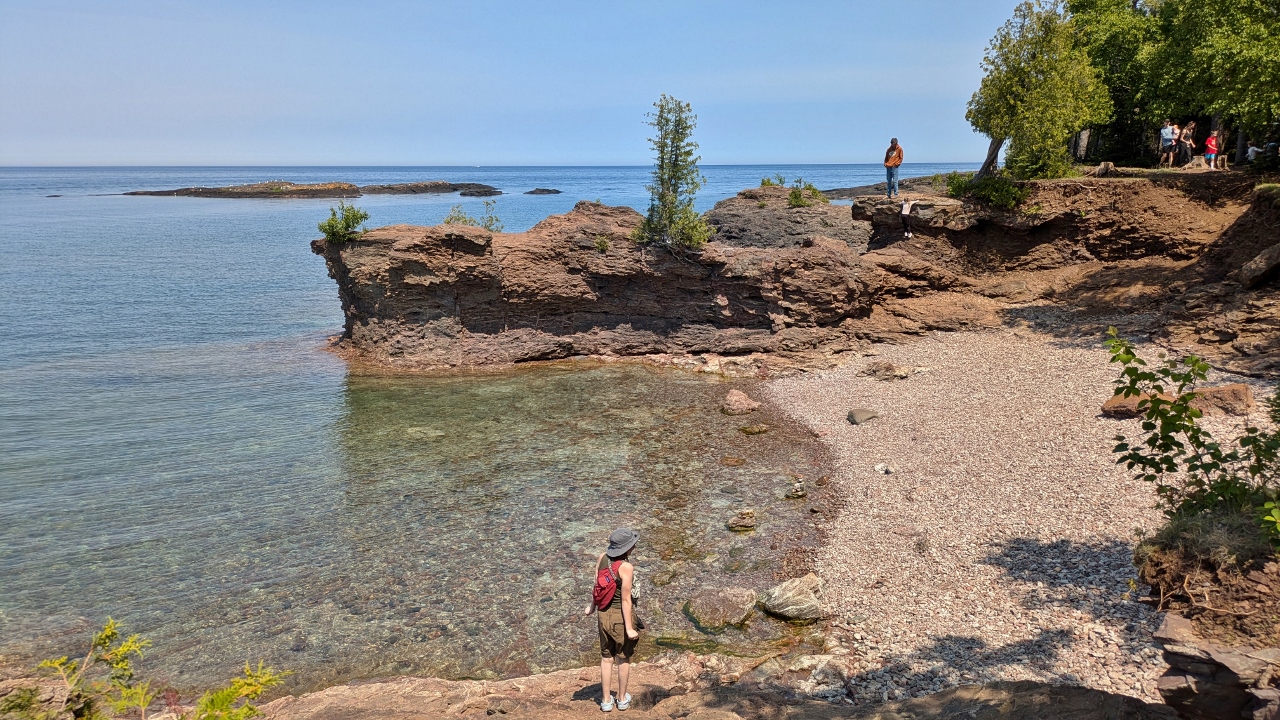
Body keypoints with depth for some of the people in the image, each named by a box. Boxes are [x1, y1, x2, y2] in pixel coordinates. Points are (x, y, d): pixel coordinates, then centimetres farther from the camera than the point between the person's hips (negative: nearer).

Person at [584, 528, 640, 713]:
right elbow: (626, 600, -22)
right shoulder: (626, 568, -25)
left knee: (606, 658, 18)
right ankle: (622, 699, 31)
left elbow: (596, 585, 4)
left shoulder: (602, 558, -7)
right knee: (624, 659, 16)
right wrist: (629, 628, -16)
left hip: (604, 614, 5)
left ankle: (606, 700, 28)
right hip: (622, 615, -5)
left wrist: (592, 606, 21)